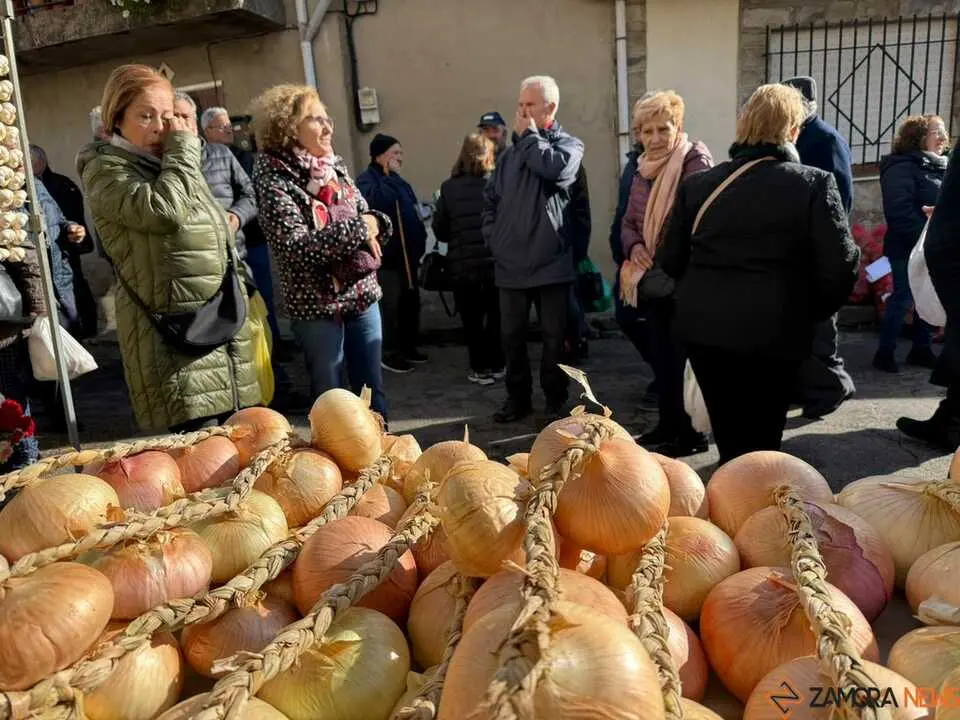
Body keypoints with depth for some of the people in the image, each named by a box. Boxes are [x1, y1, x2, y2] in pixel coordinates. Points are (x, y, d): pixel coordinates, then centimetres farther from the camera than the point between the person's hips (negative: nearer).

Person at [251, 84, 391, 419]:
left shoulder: (336, 165, 9)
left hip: (362, 293, 6)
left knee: (372, 391, 14)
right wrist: (356, 230, -19)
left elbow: (366, 217, 12)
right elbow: (296, 246, -21)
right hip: (317, 303, -6)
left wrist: (375, 223, -11)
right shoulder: (274, 176, -10)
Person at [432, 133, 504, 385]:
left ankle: (481, 369, 17)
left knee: (472, 320, 12)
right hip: (496, 262, 0)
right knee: (496, 316, 16)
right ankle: (496, 365, 23)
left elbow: (439, 231, 0)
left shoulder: (449, 188, -3)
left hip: (463, 266, 0)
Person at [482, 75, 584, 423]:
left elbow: (554, 167, -22)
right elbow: (490, 198, 19)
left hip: (551, 261, -4)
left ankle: (555, 400, 19)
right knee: (511, 334, 9)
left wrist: (529, 135, -8)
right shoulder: (511, 152, 13)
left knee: (554, 335, 4)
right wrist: (492, 237, 6)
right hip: (510, 262, 4)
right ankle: (518, 397, 24)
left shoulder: (569, 144, 2)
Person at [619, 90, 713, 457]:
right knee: (661, 355, 14)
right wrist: (634, 247, -4)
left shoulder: (695, 161, -9)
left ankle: (691, 432, 9)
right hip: (653, 280, 7)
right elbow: (629, 222, 16)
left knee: (683, 357, -2)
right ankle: (668, 424, 27)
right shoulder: (642, 171, 13)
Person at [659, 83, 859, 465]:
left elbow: (671, 260, 5)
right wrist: (812, 313, 8)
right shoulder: (814, 183, -6)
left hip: (703, 326, 4)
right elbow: (840, 266, -10)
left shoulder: (698, 184, 4)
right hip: (771, 330, -3)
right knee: (760, 444, 10)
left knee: (730, 442, 19)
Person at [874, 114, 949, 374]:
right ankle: (885, 353, 5)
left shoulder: (940, 166, 15)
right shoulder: (902, 167, -12)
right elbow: (900, 213, -21)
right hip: (909, 248, -8)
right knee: (903, 299, -5)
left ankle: (921, 350, 22)